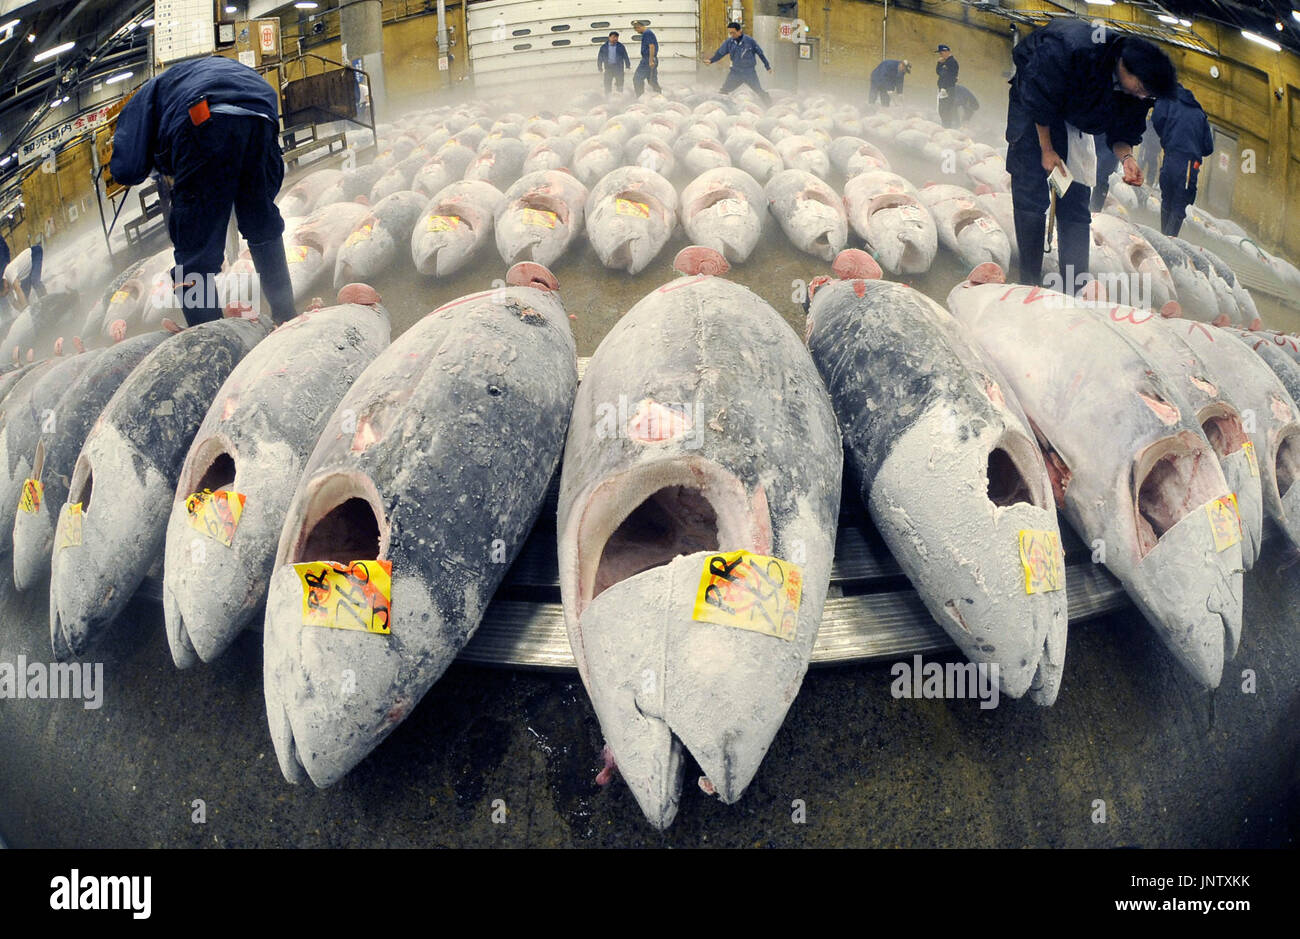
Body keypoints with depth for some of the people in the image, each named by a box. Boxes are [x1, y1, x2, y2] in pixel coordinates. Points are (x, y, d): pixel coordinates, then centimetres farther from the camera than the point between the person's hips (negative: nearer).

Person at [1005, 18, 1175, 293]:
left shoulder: (1138, 91, -15)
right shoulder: (1074, 47, -34)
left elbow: (1122, 133, -2)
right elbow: (1037, 98, -23)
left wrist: (1126, 157, -24)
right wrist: (1047, 150, -17)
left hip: (1073, 121, 5)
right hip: (1032, 108, -5)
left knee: (1076, 206, -3)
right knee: (1031, 195, -12)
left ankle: (1074, 291, -4)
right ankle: (1029, 284, -6)